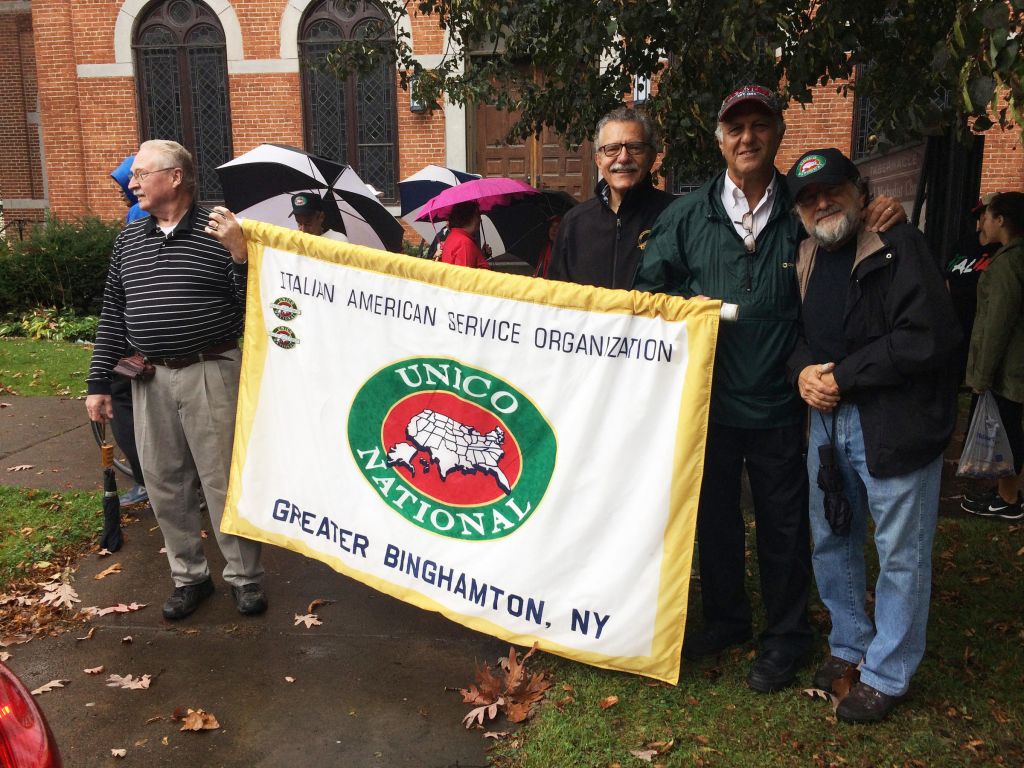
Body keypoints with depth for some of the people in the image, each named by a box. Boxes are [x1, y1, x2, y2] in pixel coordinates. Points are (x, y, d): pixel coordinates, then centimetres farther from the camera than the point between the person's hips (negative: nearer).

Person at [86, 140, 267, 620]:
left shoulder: (220, 232, -5)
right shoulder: (127, 241, 11)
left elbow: (251, 308, -8)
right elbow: (112, 315, 13)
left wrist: (241, 255, -23)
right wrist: (99, 382, 10)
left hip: (211, 374, -5)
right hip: (150, 379, 5)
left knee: (223, 481, 1)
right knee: (164, 484, 11)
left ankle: (245, 577, 16)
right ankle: (189, 576, 26)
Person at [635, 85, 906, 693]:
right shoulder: (688, 215, 3)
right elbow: (651, 286, 6)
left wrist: (887, 218, -6)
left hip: (776, 403, -1)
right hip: (706, 398, 2)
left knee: (783, 522, 11)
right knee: (713, 517, 16)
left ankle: (786, 636, 30)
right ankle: (726, 620, 37)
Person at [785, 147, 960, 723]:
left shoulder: (901, 249, -9)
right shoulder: (806, 262, 11)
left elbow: (929, 337, -19)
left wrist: (842, 376, -15)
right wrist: (802, 370, -4)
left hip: (896, 423, -7)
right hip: (828, 418, 7)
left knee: (901, 554, 3)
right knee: (831, 540, 17)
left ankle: (887, 675, 18)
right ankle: (852, 645, 36)